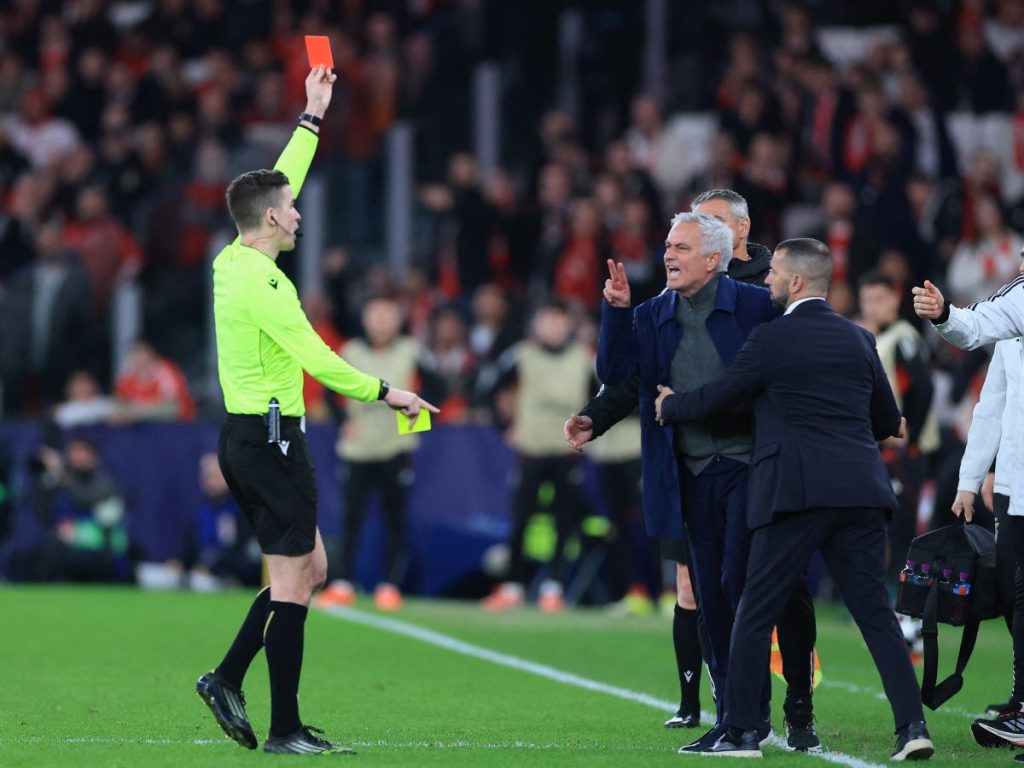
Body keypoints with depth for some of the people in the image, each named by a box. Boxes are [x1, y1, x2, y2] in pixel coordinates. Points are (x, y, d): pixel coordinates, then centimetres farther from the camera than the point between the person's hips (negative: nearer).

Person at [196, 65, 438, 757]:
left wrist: (313, 117, 29)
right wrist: (383, 391, -10)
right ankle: (286, 731, -4)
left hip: (249, 435, 10)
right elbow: (314, 357, -19)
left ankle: (227, 680, 12)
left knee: (311, 567, 15)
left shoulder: (236, 262, 10)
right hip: (269, 435, -10)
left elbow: (280, 185, 23)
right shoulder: (260, 282, -18)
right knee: (293, 582, -6)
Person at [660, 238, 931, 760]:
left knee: (756, 612, 3)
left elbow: (716, 399, 5)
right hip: (859, 491, 5)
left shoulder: (771, 340, -3)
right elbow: (887, 419, 24)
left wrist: (669, 406, 25)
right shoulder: (858, 339, 14)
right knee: (875, 612, 6)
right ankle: (911, 725, -4)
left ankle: (740, 730, 4)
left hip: (796, 492, -5)